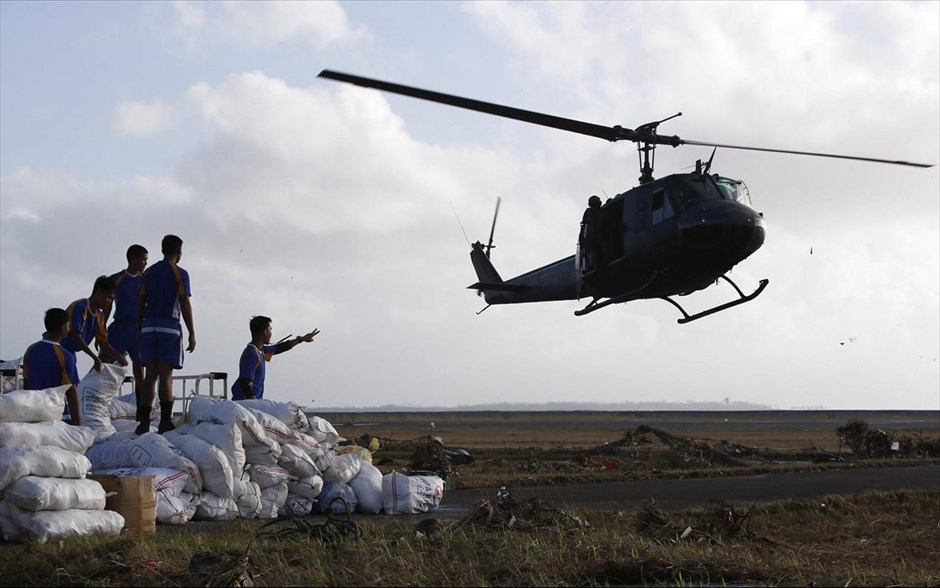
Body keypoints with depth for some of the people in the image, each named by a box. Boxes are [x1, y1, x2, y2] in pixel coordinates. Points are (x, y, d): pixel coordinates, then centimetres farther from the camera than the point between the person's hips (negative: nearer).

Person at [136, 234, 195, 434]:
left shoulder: (149, 272, 13)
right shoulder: (180, 274, -2)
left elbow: (140, 302, 12)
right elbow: (185, 305, -6)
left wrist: (139, 329, 17)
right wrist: (192, 334, -3)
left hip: (149, 326, 5)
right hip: (169, 326, -5)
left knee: (150, 375, 5)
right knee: (166, 375, -7)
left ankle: (144, 421, 2)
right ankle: (165, 422, -10)